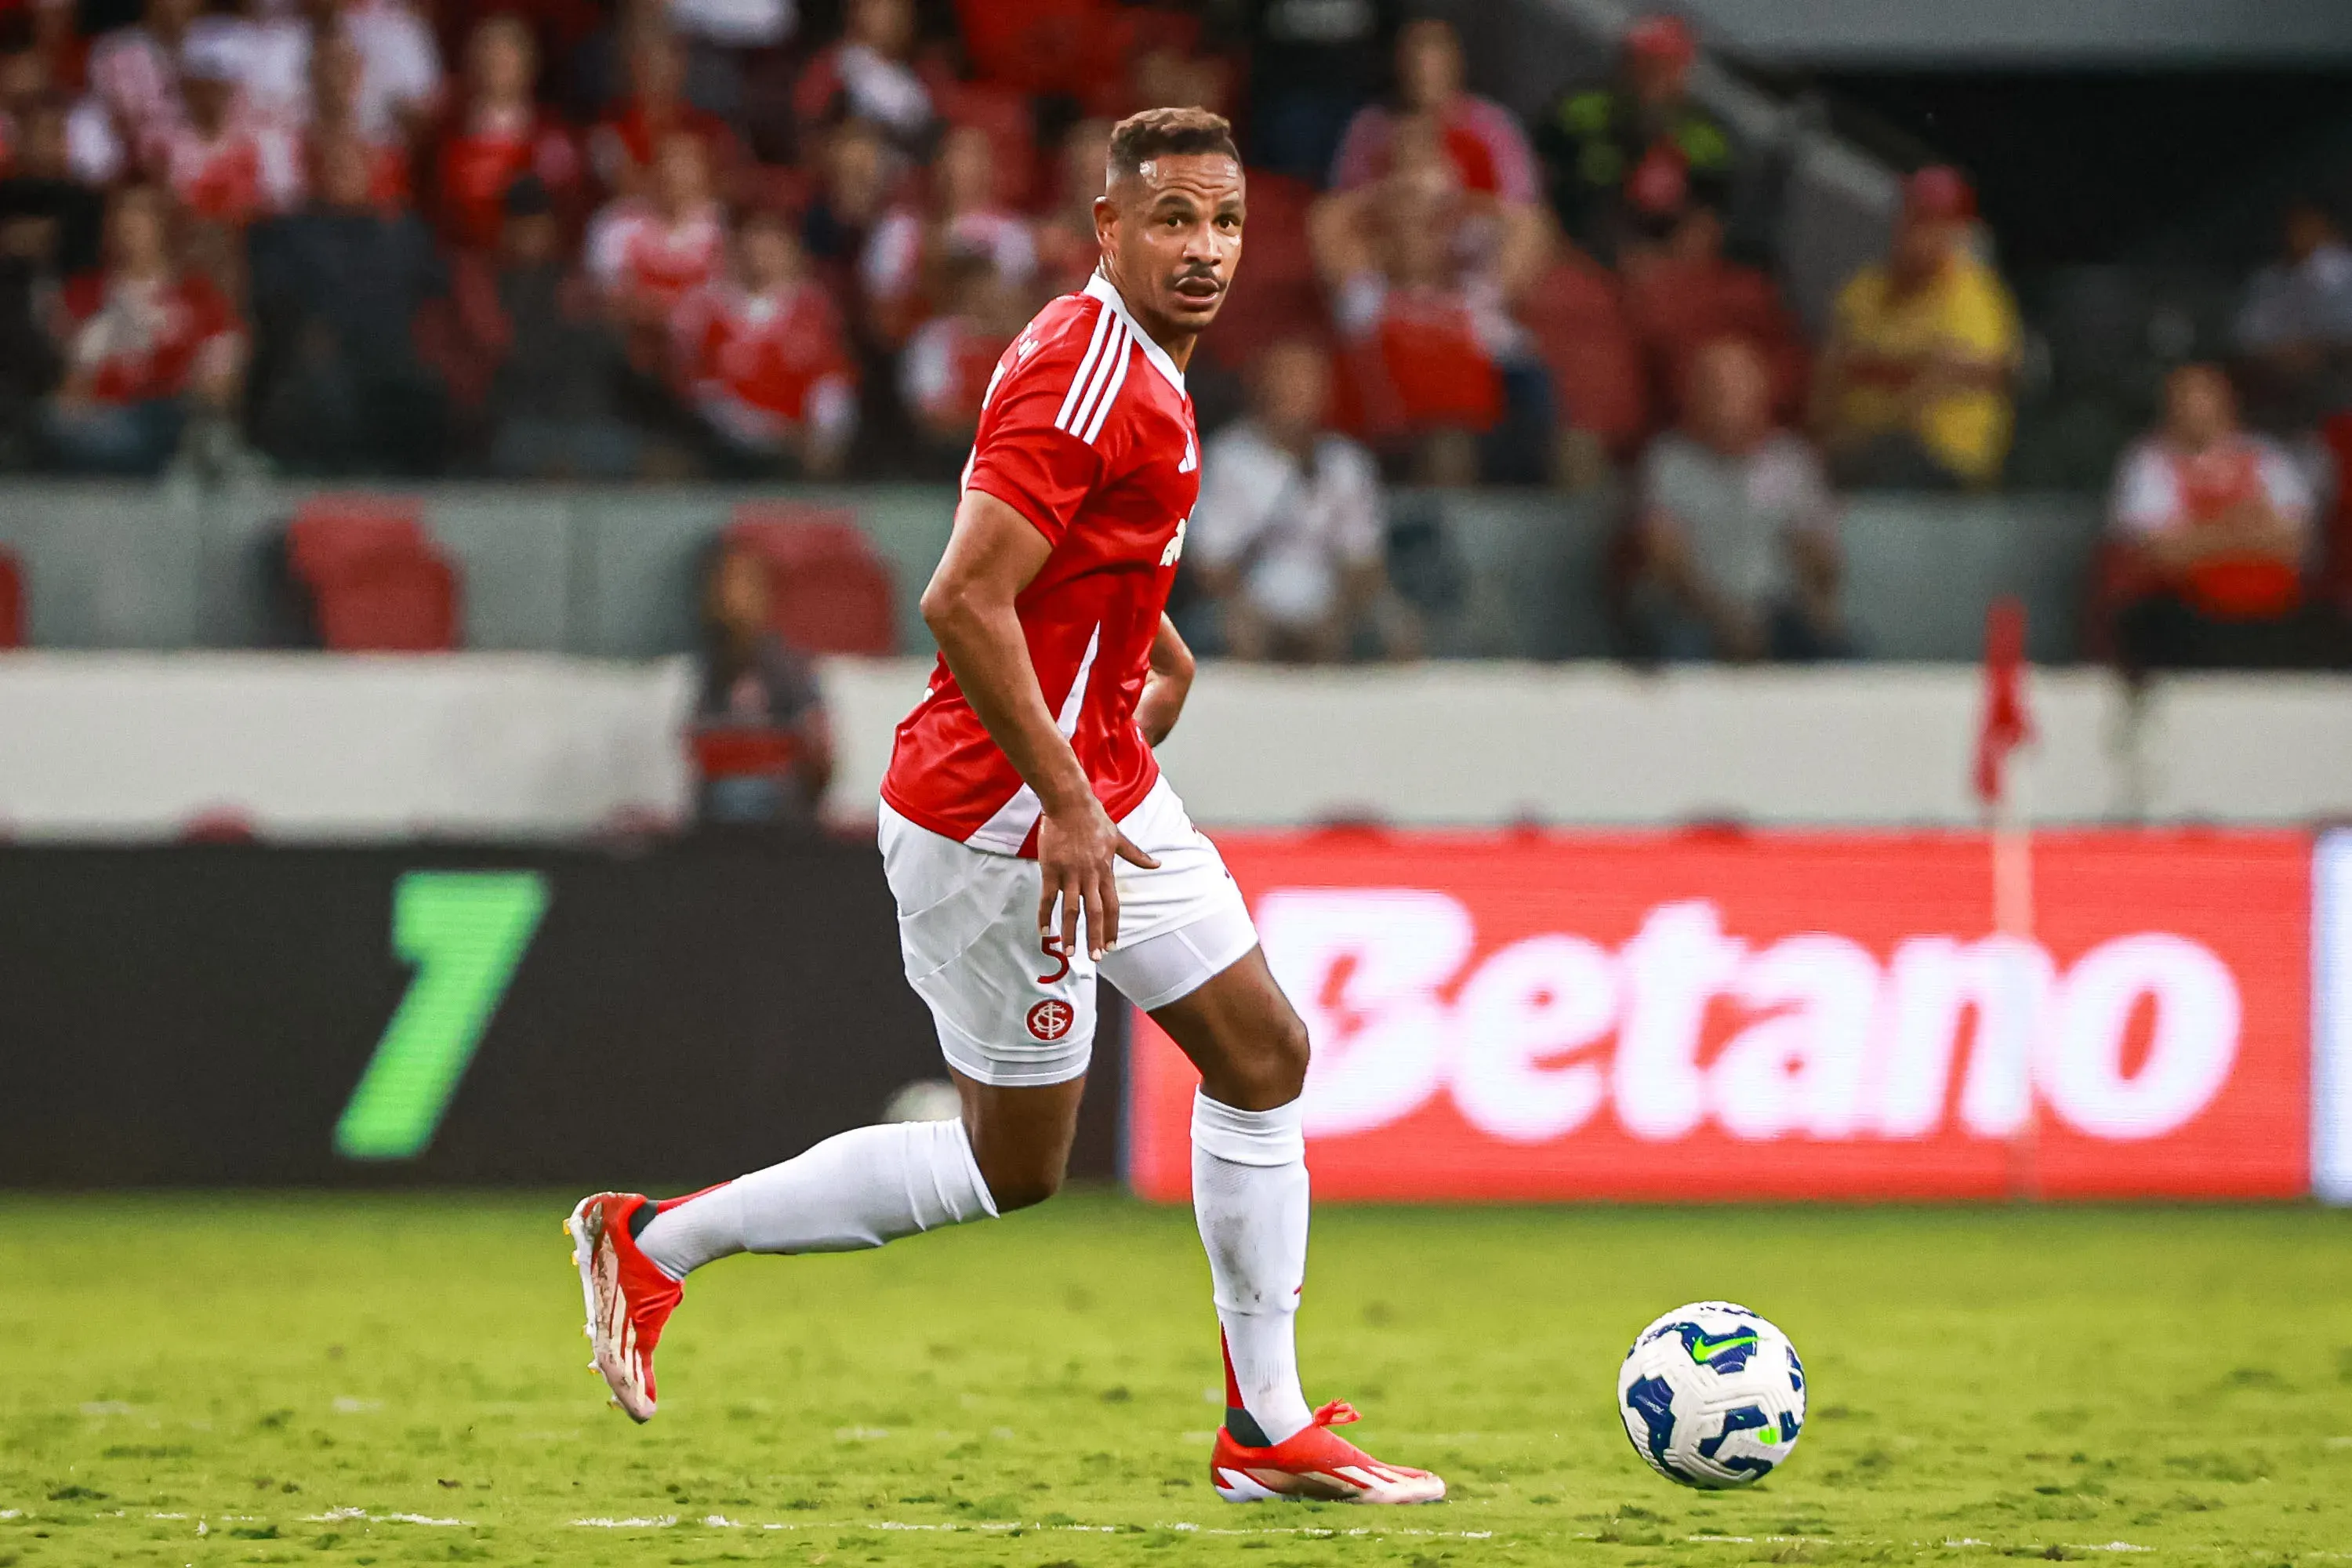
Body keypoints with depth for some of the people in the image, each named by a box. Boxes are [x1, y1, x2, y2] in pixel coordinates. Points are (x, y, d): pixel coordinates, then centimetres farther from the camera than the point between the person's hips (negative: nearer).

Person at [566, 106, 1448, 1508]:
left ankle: (1268, 1430, 14)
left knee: (1265, 1055, 9)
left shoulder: (1140, 366, 10)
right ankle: (659, 1240, 11)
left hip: (1101, 789, 10)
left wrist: (1147, 636, 20)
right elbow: (963, 601, -28)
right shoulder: (1084, 376, -22)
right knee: (1013, 1166, 0)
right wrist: (1066, 806, -26)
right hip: (997, 815, -10)